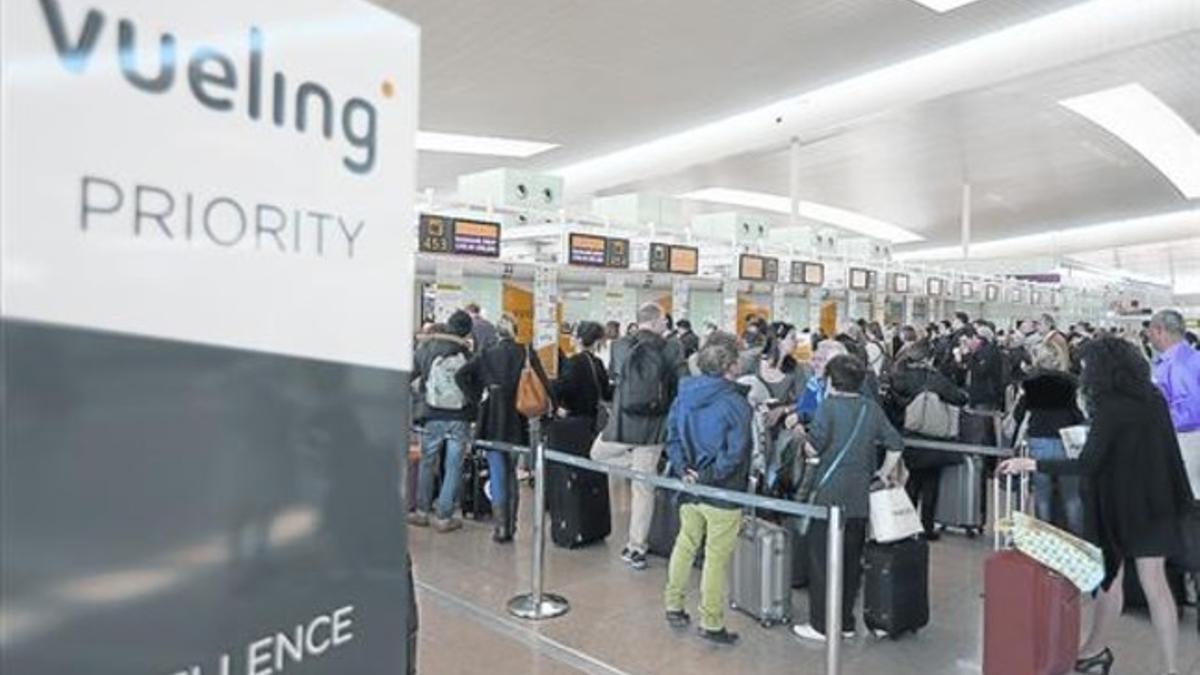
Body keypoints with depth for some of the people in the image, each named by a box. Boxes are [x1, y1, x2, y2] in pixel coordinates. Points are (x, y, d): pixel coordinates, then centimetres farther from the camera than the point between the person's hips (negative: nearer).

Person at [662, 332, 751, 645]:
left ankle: (673, 606, 32)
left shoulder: (683, 395, 2)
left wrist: (683, 470, -1)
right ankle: (711, 624, 15)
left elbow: (672, 437, 4)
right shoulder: (735, 403, -17)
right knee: (717, 557, 5)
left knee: (685, 545, 21)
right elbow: (735, 452, -20)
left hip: (689, 488, 6)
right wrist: (710, 476, -11)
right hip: (722, 492, -6)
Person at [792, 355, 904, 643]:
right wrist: (884, 473, 21)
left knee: (822, 559, 3)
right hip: (860, 495, 6)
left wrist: (803, 436, 6)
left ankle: (821, 625, 9)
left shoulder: (829, 406, -9)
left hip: (830, 492, -6)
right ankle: (846, 623, 23)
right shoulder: (872, 409, 7)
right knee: (852, 559, 14)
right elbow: (895, 445, 9)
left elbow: (814, 446, -14)